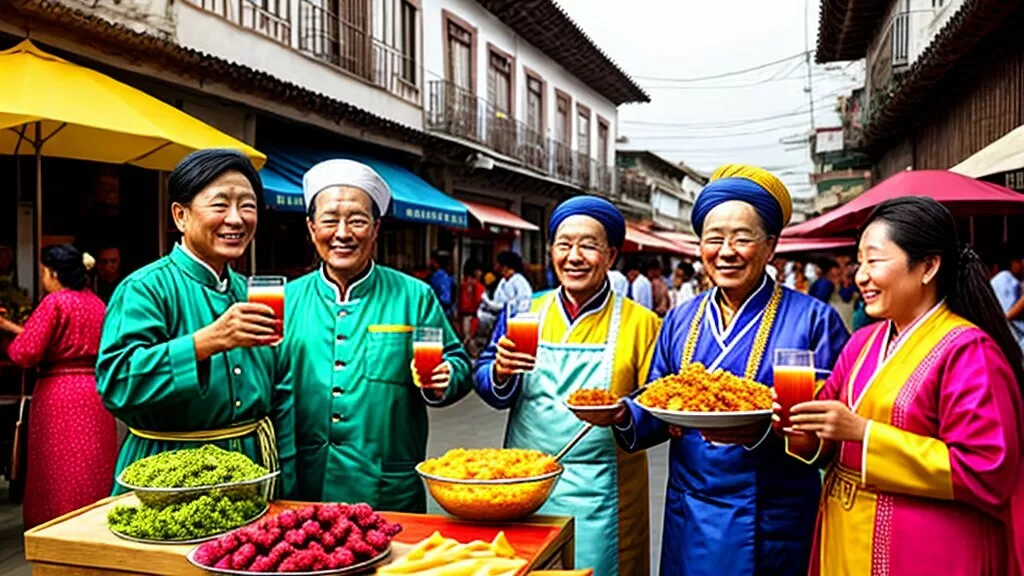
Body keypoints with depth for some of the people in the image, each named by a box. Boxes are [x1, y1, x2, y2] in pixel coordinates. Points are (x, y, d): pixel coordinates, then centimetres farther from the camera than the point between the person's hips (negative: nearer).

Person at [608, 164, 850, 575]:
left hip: (771, 524, -4)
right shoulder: (680, 321, 5)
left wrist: (763, 432, -29)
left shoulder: (813, 320, -8)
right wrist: (624, 415, -13)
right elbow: (657, 412, 8)